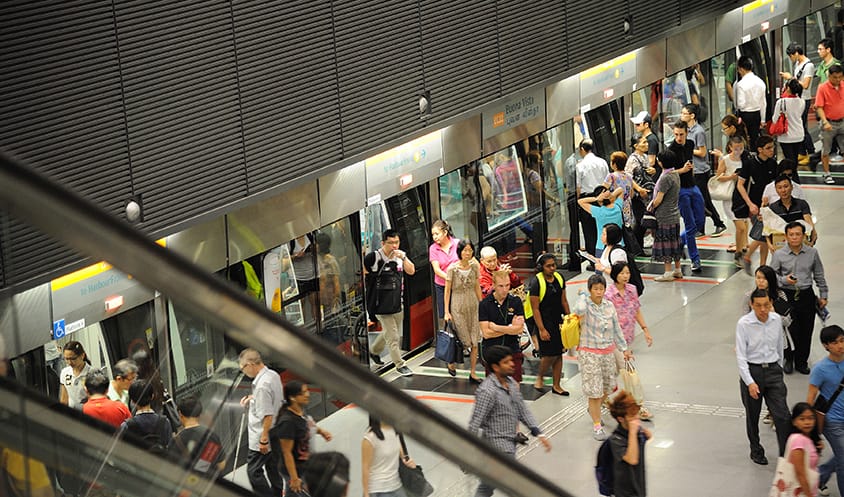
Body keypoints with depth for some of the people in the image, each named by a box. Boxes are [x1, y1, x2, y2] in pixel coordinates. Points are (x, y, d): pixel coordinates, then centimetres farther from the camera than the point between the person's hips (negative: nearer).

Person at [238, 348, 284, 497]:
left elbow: (268, 415, -25)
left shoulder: (262, 385, -25)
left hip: (262, 438, -10)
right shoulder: (273, 375, 4)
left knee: (254, 471, -2)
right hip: (275, 437, 10)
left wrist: (264, 440, -21)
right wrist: (252, 399, 11)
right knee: (273, 469, 17)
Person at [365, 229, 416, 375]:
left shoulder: (400, 255, 6)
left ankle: (374, 350, 43)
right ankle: (400, 365, 7)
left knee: (390, 333, 21)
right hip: (382, 305, -7)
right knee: (393, 337, -4)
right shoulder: (374, 257, -14)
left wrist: (403, 258, -16)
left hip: (397, 303, 7)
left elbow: (411, 271, -2)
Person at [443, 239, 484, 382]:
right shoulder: (452, 268, -11)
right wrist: (447, 311, -7)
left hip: (473, 306, 4)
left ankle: (472, 373, 10)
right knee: (464, 340, -1)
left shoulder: (474, 266, 1)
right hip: (458, 307, -4)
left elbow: (477, 287, 10)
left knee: (475, 342, 1)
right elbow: (447, 290, -6)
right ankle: (452, 363, 25)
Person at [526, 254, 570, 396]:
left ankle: (556, 385, 18)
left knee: (558, 353, 8)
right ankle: (539, 378, 17)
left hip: (558, 320, 6)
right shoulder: (536, 282, -16)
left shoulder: (559, 278, 4)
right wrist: (541, 329, -17)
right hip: (543, 320, -6)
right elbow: (535, 308, -15)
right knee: (550, 354, -9)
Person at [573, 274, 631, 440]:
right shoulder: (586, 304, -12)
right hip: (589, 353, -6)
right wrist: (583, 295, -19)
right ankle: (597, 426, 4)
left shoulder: (609, 305, 4)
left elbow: (616, 329, 12)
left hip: (608, 352, 6)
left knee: (607, 387, 16)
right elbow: (580, 310, -38)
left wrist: (624, 349, 13)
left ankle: (594, 410, 44)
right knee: (594, 391, -4)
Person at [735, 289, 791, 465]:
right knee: (752, 416, 12)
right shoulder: (744, 324, -15)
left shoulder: (777, 320, -3)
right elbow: (740, 355, -15)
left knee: (782, 415, -6)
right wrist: (749, 382, -20)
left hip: (773, 370, 3)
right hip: (752, 371, -3)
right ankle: (756, 451, 32)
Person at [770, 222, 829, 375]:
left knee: (806, 330, 7)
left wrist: (823, 295, 13)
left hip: (806, 295, 3)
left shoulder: (812, 253, 1)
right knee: (790, 330, -7)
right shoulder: (779, 255, -5)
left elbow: (819, 275, 11)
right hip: (787, 295, -2)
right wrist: (784, 280, -17)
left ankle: (802, 361, 23)